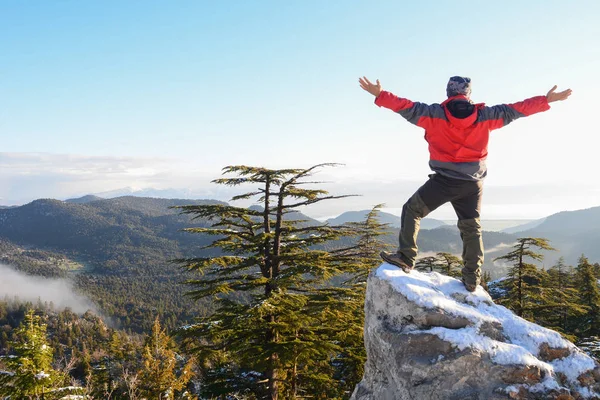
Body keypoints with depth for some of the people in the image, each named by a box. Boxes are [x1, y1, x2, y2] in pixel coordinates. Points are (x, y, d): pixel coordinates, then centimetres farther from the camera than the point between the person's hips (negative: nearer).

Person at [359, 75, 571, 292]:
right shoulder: (485, 116, 3)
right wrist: (547, 100, 19)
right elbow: (515, 110, 9)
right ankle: (472, 278, 17)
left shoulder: (435, 114, -5)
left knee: (412, 210, 10)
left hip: (444, 180, -3)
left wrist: (380, 95, -3)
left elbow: (408, 108, -7)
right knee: (471, 229, 15)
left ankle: (406, 258, -1)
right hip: (473, 184, 4)